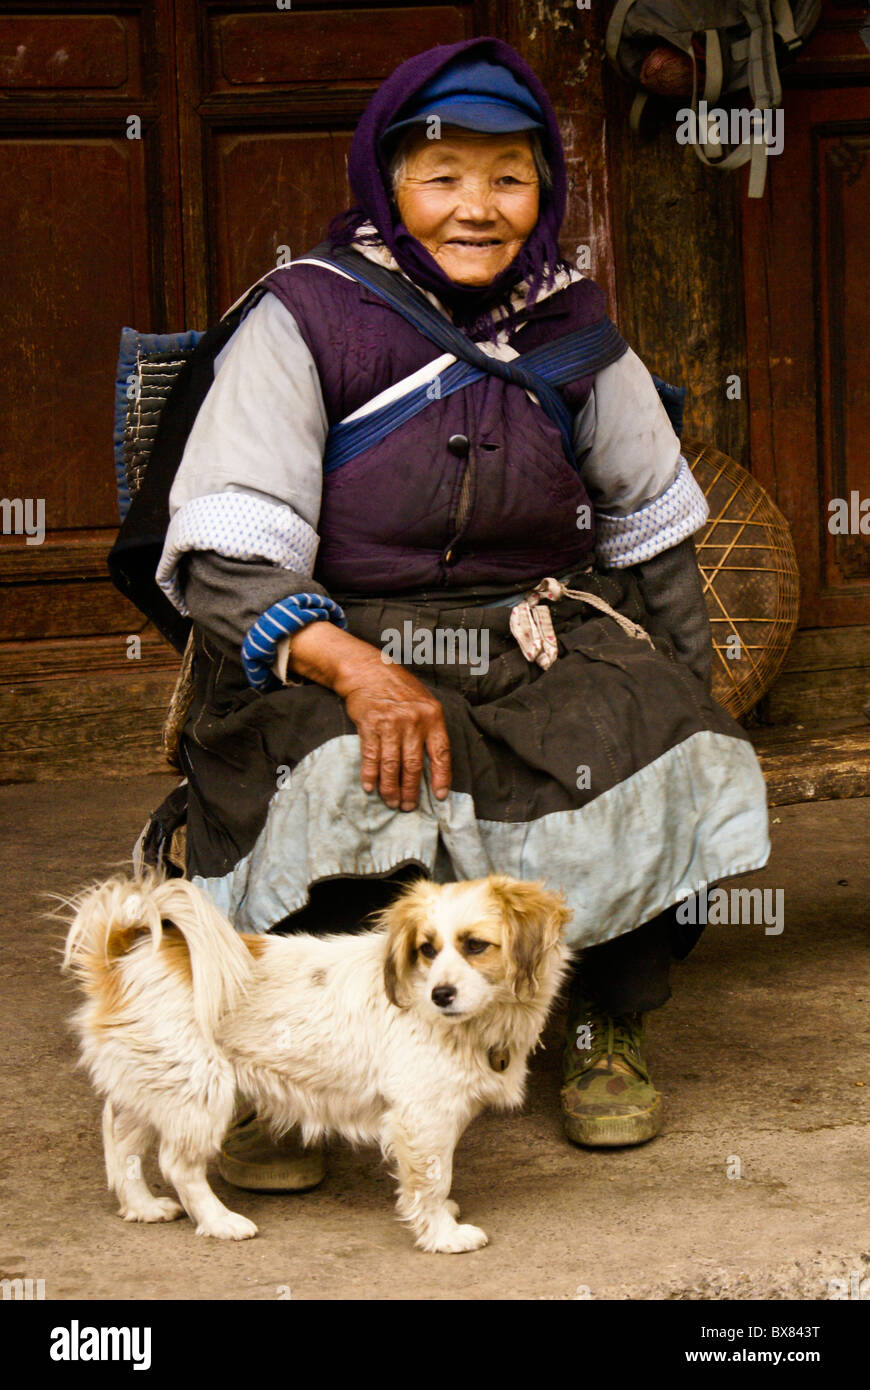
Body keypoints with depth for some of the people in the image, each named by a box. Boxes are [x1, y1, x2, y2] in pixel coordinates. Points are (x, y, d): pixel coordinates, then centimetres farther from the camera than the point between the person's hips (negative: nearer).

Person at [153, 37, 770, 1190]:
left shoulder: (569, 322, 7)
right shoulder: (305, 318, -6)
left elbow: (651, 525, 19)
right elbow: (220, 560, -13)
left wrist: (680, 702, 13)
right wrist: (356, 666, -30)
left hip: (542, 642, 4)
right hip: (333, 647, -4)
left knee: (672, 766, -24)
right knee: (342, 787, -36)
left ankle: (607, 1028, 4)